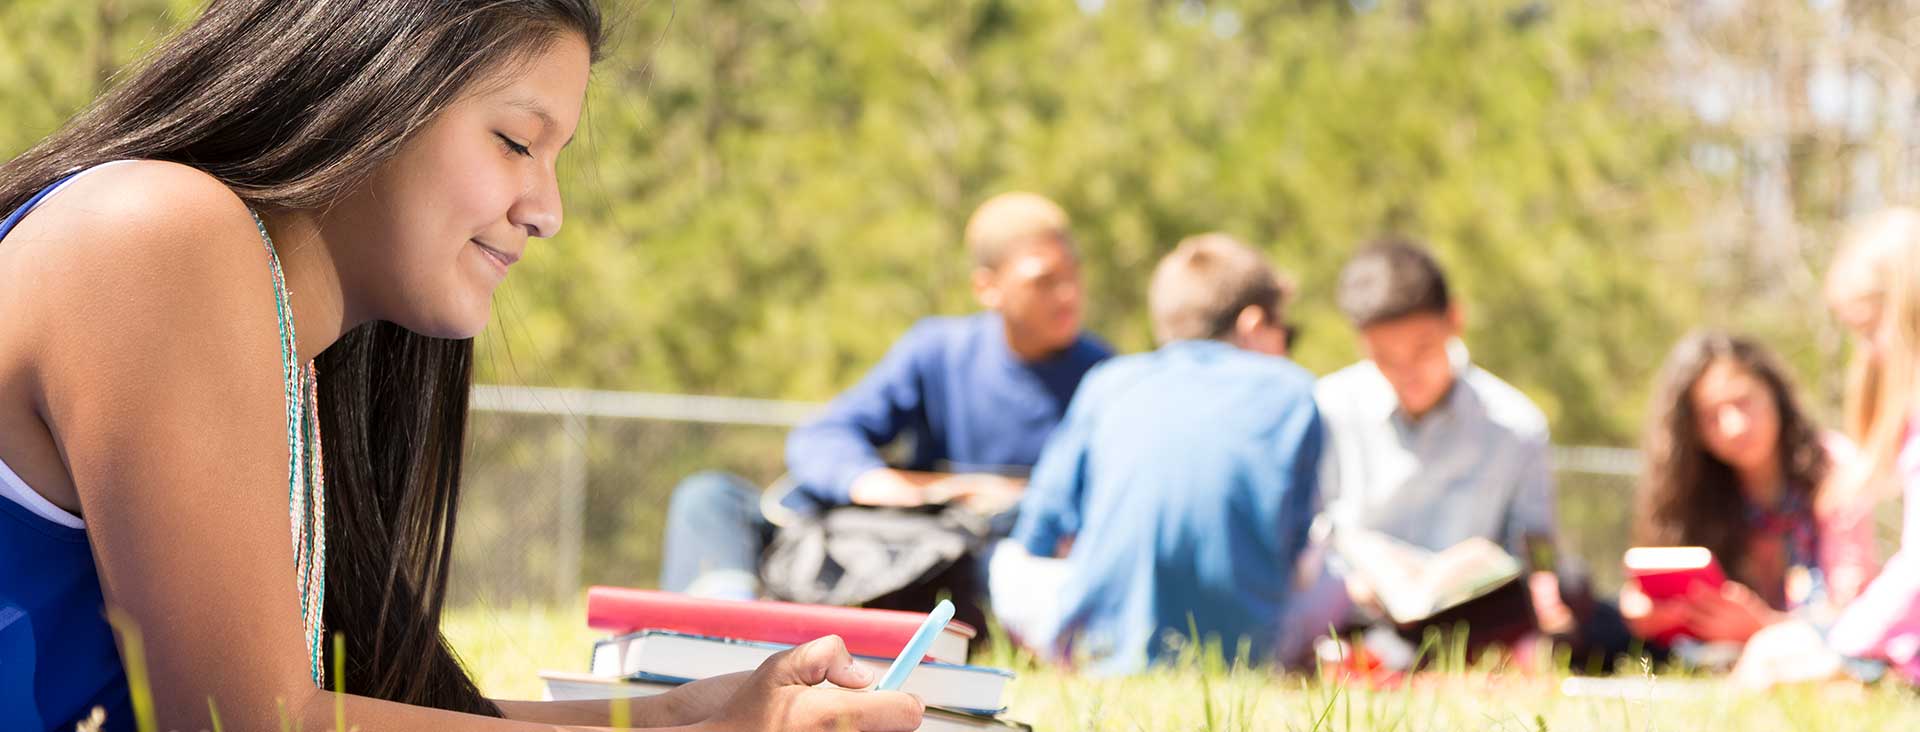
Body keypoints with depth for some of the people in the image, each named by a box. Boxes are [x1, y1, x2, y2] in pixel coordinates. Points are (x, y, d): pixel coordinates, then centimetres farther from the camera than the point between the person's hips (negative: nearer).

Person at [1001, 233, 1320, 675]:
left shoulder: (1109, 381, 13)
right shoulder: (1292, 390, 11)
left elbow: (1036, 538, 13)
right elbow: (1296, 546, 12)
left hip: (1104, 643, 0)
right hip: (1244, 650, 0)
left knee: (1009, 562, 27)